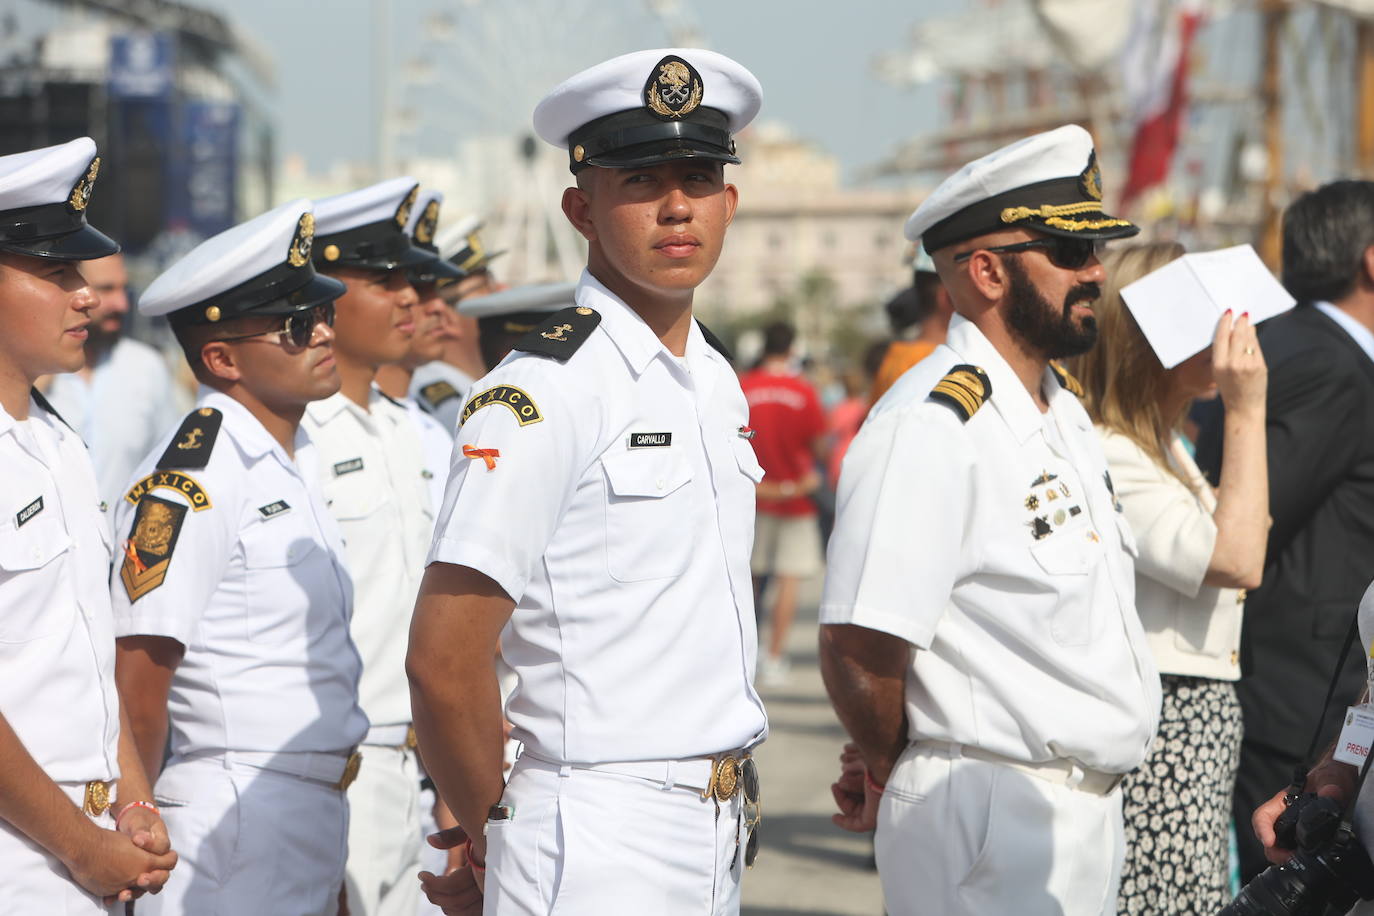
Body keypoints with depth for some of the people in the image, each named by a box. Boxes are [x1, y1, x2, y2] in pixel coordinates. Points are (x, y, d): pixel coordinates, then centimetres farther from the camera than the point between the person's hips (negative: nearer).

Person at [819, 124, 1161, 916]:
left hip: (1089, 816, 9)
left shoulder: (1066, 410, 13)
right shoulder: (930, 426, -18)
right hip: (990, 823, -9)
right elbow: (859, 656, -21)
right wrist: (896, 775, -2)